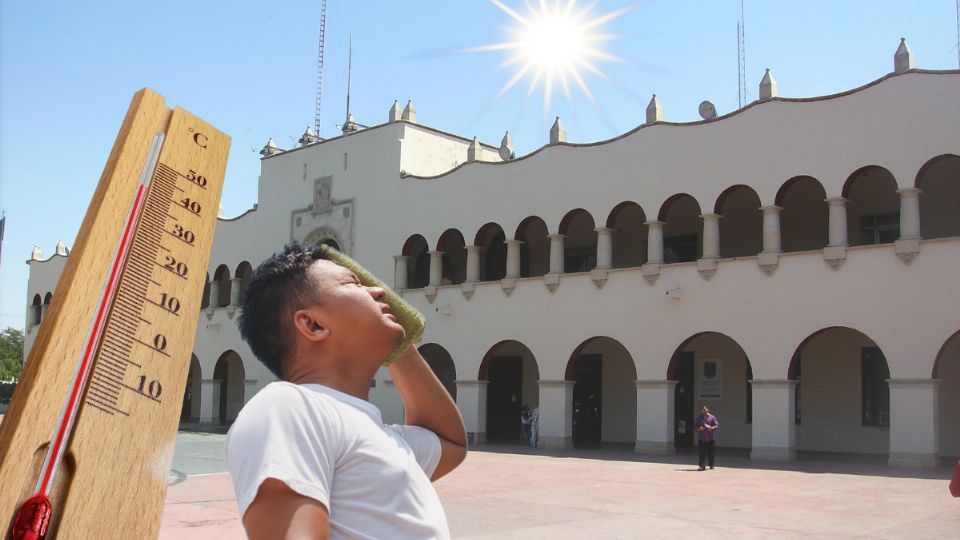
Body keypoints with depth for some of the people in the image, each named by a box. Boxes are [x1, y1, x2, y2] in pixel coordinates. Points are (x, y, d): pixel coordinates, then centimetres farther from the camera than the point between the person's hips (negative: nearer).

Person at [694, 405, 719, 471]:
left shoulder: (712, 417, 2)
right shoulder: (698, 418, 10)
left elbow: (717, 426, -1)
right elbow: (695, 426, 14)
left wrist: (711, 428, -18)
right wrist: (698, 429, -8)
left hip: (710, 438, -1)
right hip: (701, 438, 1)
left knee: (710, 452, 7)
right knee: (702, 452, -7)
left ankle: (711, 465, 23)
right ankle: (702, 466, -10)